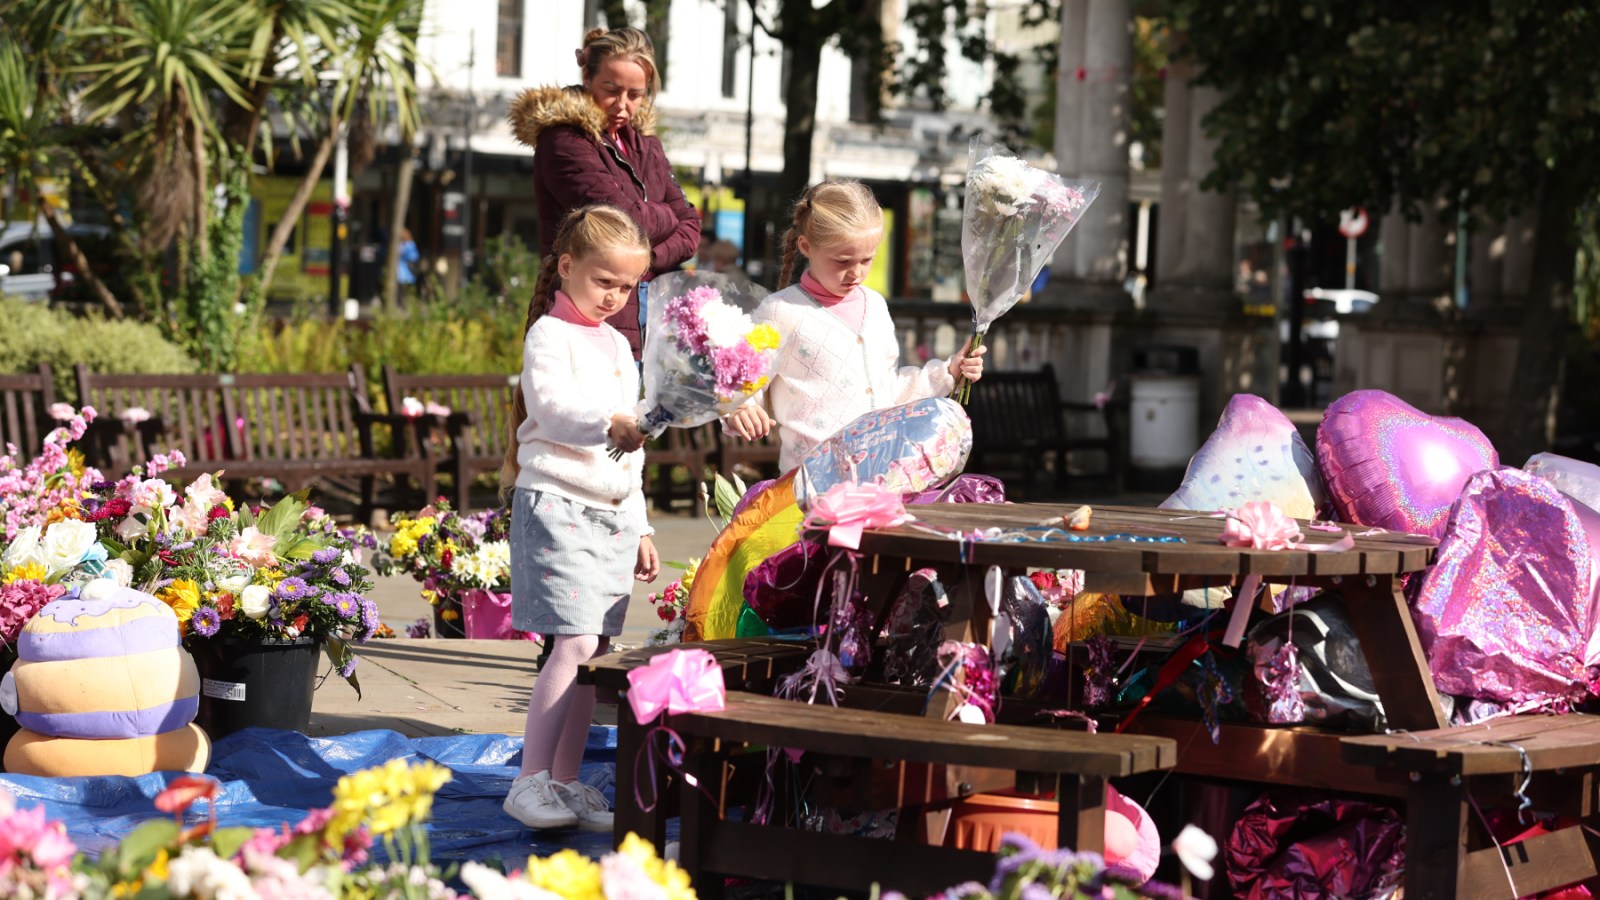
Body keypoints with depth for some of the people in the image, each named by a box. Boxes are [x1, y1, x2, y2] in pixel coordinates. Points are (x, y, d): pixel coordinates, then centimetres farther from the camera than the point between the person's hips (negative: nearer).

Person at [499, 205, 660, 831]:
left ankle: (566, 782, 11)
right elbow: (551, 406, -21)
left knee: (595, 649, 5)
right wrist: (608, 423, -37)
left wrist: (639, 527, 24)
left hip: (611, 514, 8)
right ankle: (531, 782, -16)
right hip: (556, 503, -8)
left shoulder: (617, 346, 21)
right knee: (574, 643, -17)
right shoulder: (551, 334, -3)